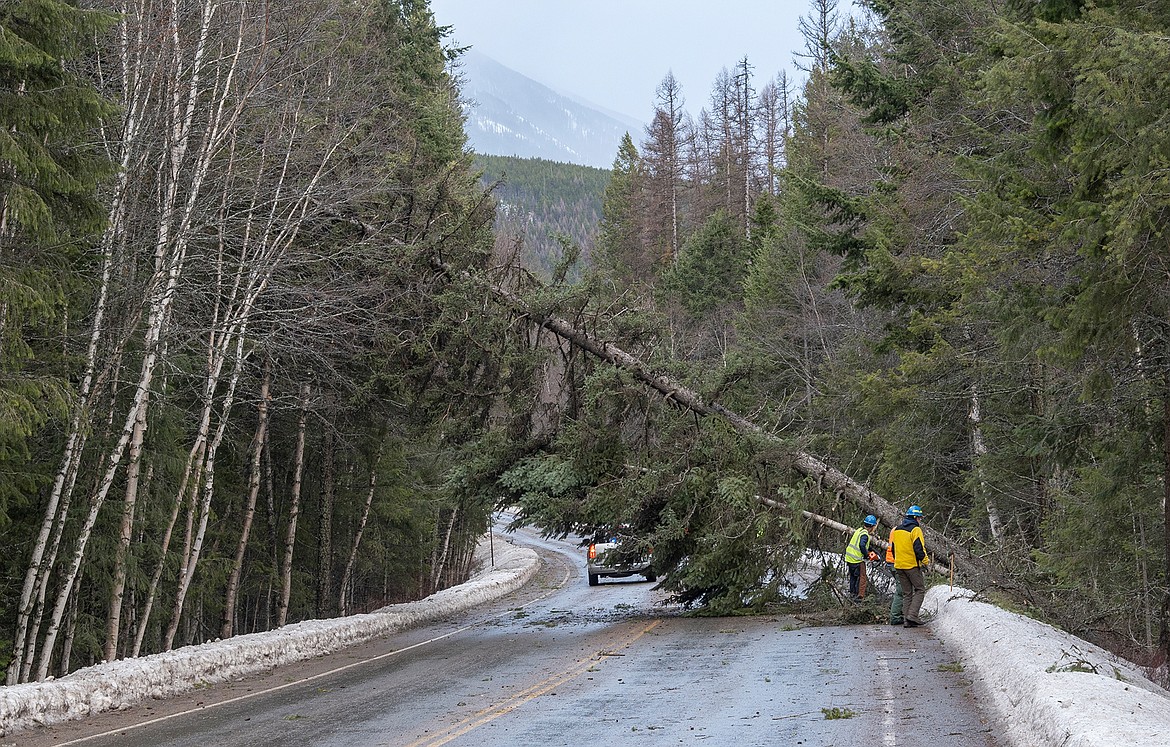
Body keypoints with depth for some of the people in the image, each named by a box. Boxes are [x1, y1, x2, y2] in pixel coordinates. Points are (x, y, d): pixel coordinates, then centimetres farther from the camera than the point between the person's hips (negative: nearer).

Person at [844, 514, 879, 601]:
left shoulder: (859, 530, 9)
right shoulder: (864, 534, -18)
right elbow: (862, 545, -34)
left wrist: (868, 550, 17)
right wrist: (866, 554, -17)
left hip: (849, 557, 9)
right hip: (857, 560, -9)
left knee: (853, 576, 22)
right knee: (861, 578, 1)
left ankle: (852, 593, 31)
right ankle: (859, 596, -1)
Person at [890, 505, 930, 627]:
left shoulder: (896, 530, 12)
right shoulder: (915, 529, -12)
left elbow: (893, 548, 19)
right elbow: (919, 548, -17)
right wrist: (925, 561, -5)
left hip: (899, 566, 7)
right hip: (912, 565, -7)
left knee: (906, 593, 12)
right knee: (920, 590, 4)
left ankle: (906, 619, 7)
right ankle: (912, 615, -8)